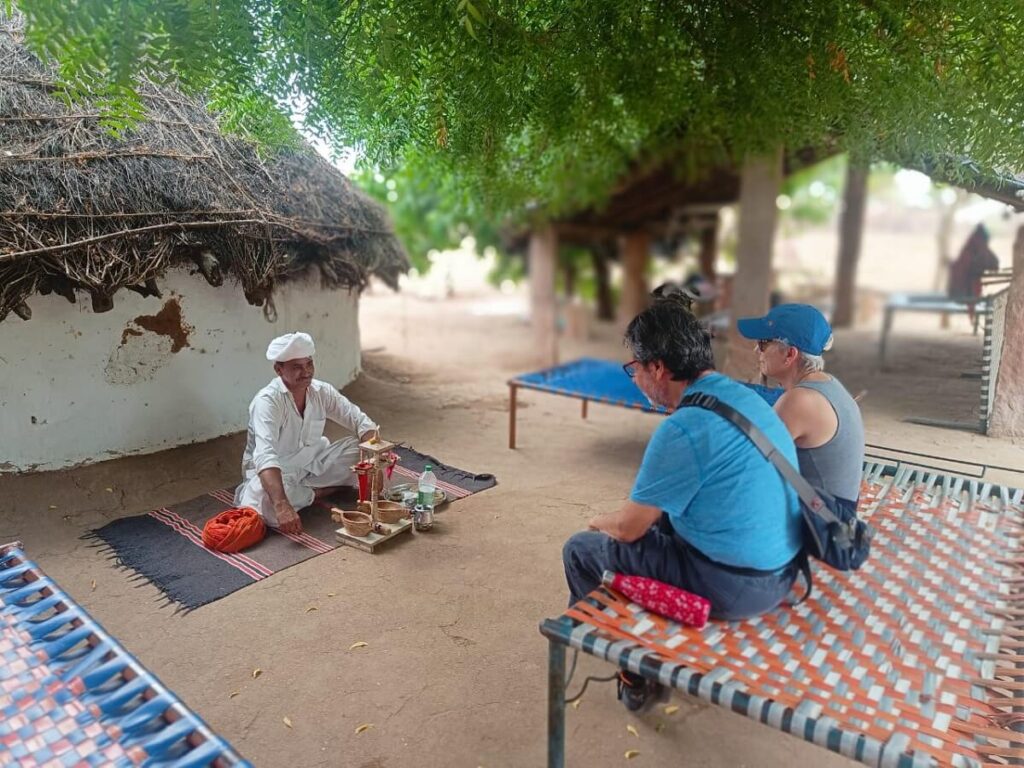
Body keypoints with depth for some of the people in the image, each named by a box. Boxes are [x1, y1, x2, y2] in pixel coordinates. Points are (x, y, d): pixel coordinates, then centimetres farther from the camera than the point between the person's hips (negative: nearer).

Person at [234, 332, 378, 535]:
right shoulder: (267, 401, -28)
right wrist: (283, 506, -55)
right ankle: (316, 492, -9)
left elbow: (360, 421, -6)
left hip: (312, 464, 5)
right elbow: (265, 456, -41)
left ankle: (302, 491, -9)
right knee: (265, 503, -38)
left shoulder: (322, 391, -9)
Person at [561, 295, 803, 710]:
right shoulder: (745, 396, 3)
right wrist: (623, 515, 17)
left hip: (732, 588, -9)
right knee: (656, 516, 27)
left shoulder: (684, 428, -25)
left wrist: (600, 521, 6)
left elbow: (629, 528, -16)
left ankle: (635, 672, 24)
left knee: (580, 549, 4)